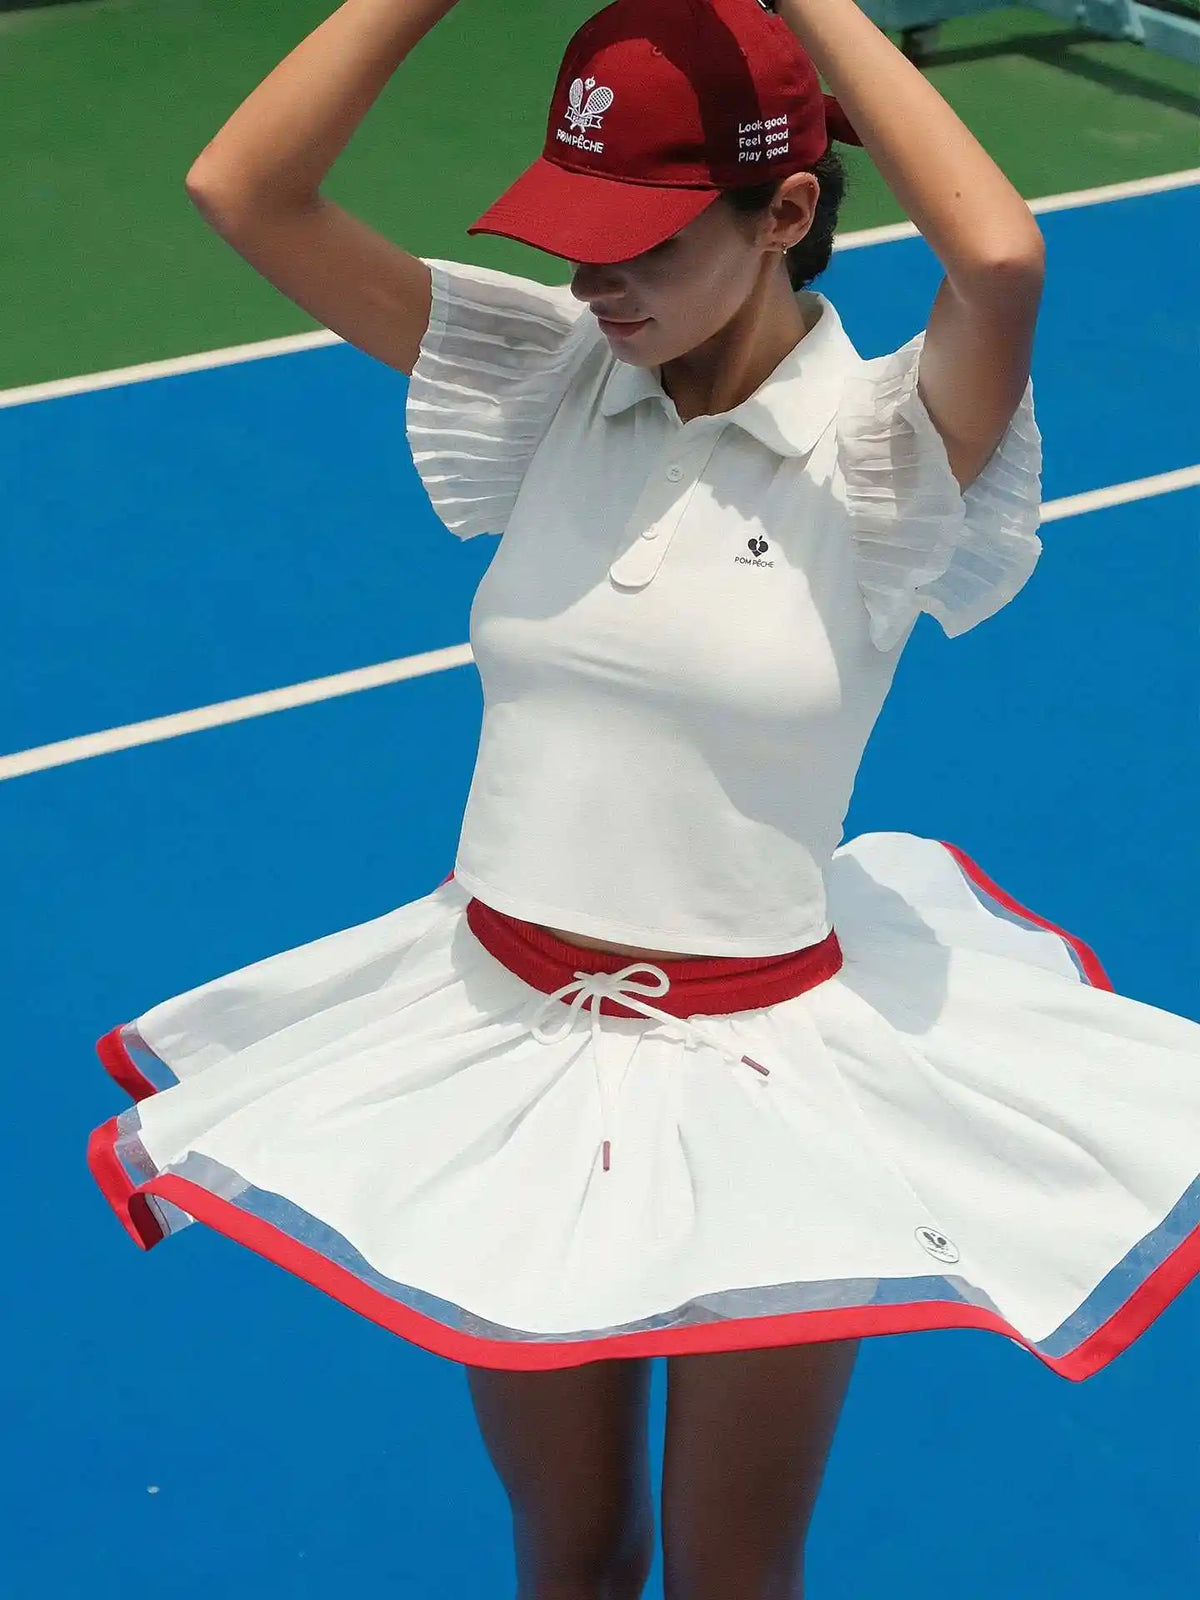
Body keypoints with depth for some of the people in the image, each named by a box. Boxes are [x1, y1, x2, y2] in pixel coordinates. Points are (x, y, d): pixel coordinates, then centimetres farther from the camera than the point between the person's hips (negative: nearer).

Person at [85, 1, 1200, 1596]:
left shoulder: (876, 450, -14)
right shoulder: (548, 381, -4)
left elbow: (1002, 260, -36)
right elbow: (243, 191, -9)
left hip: (765, 1075, -3)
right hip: (506, 1045, 3)